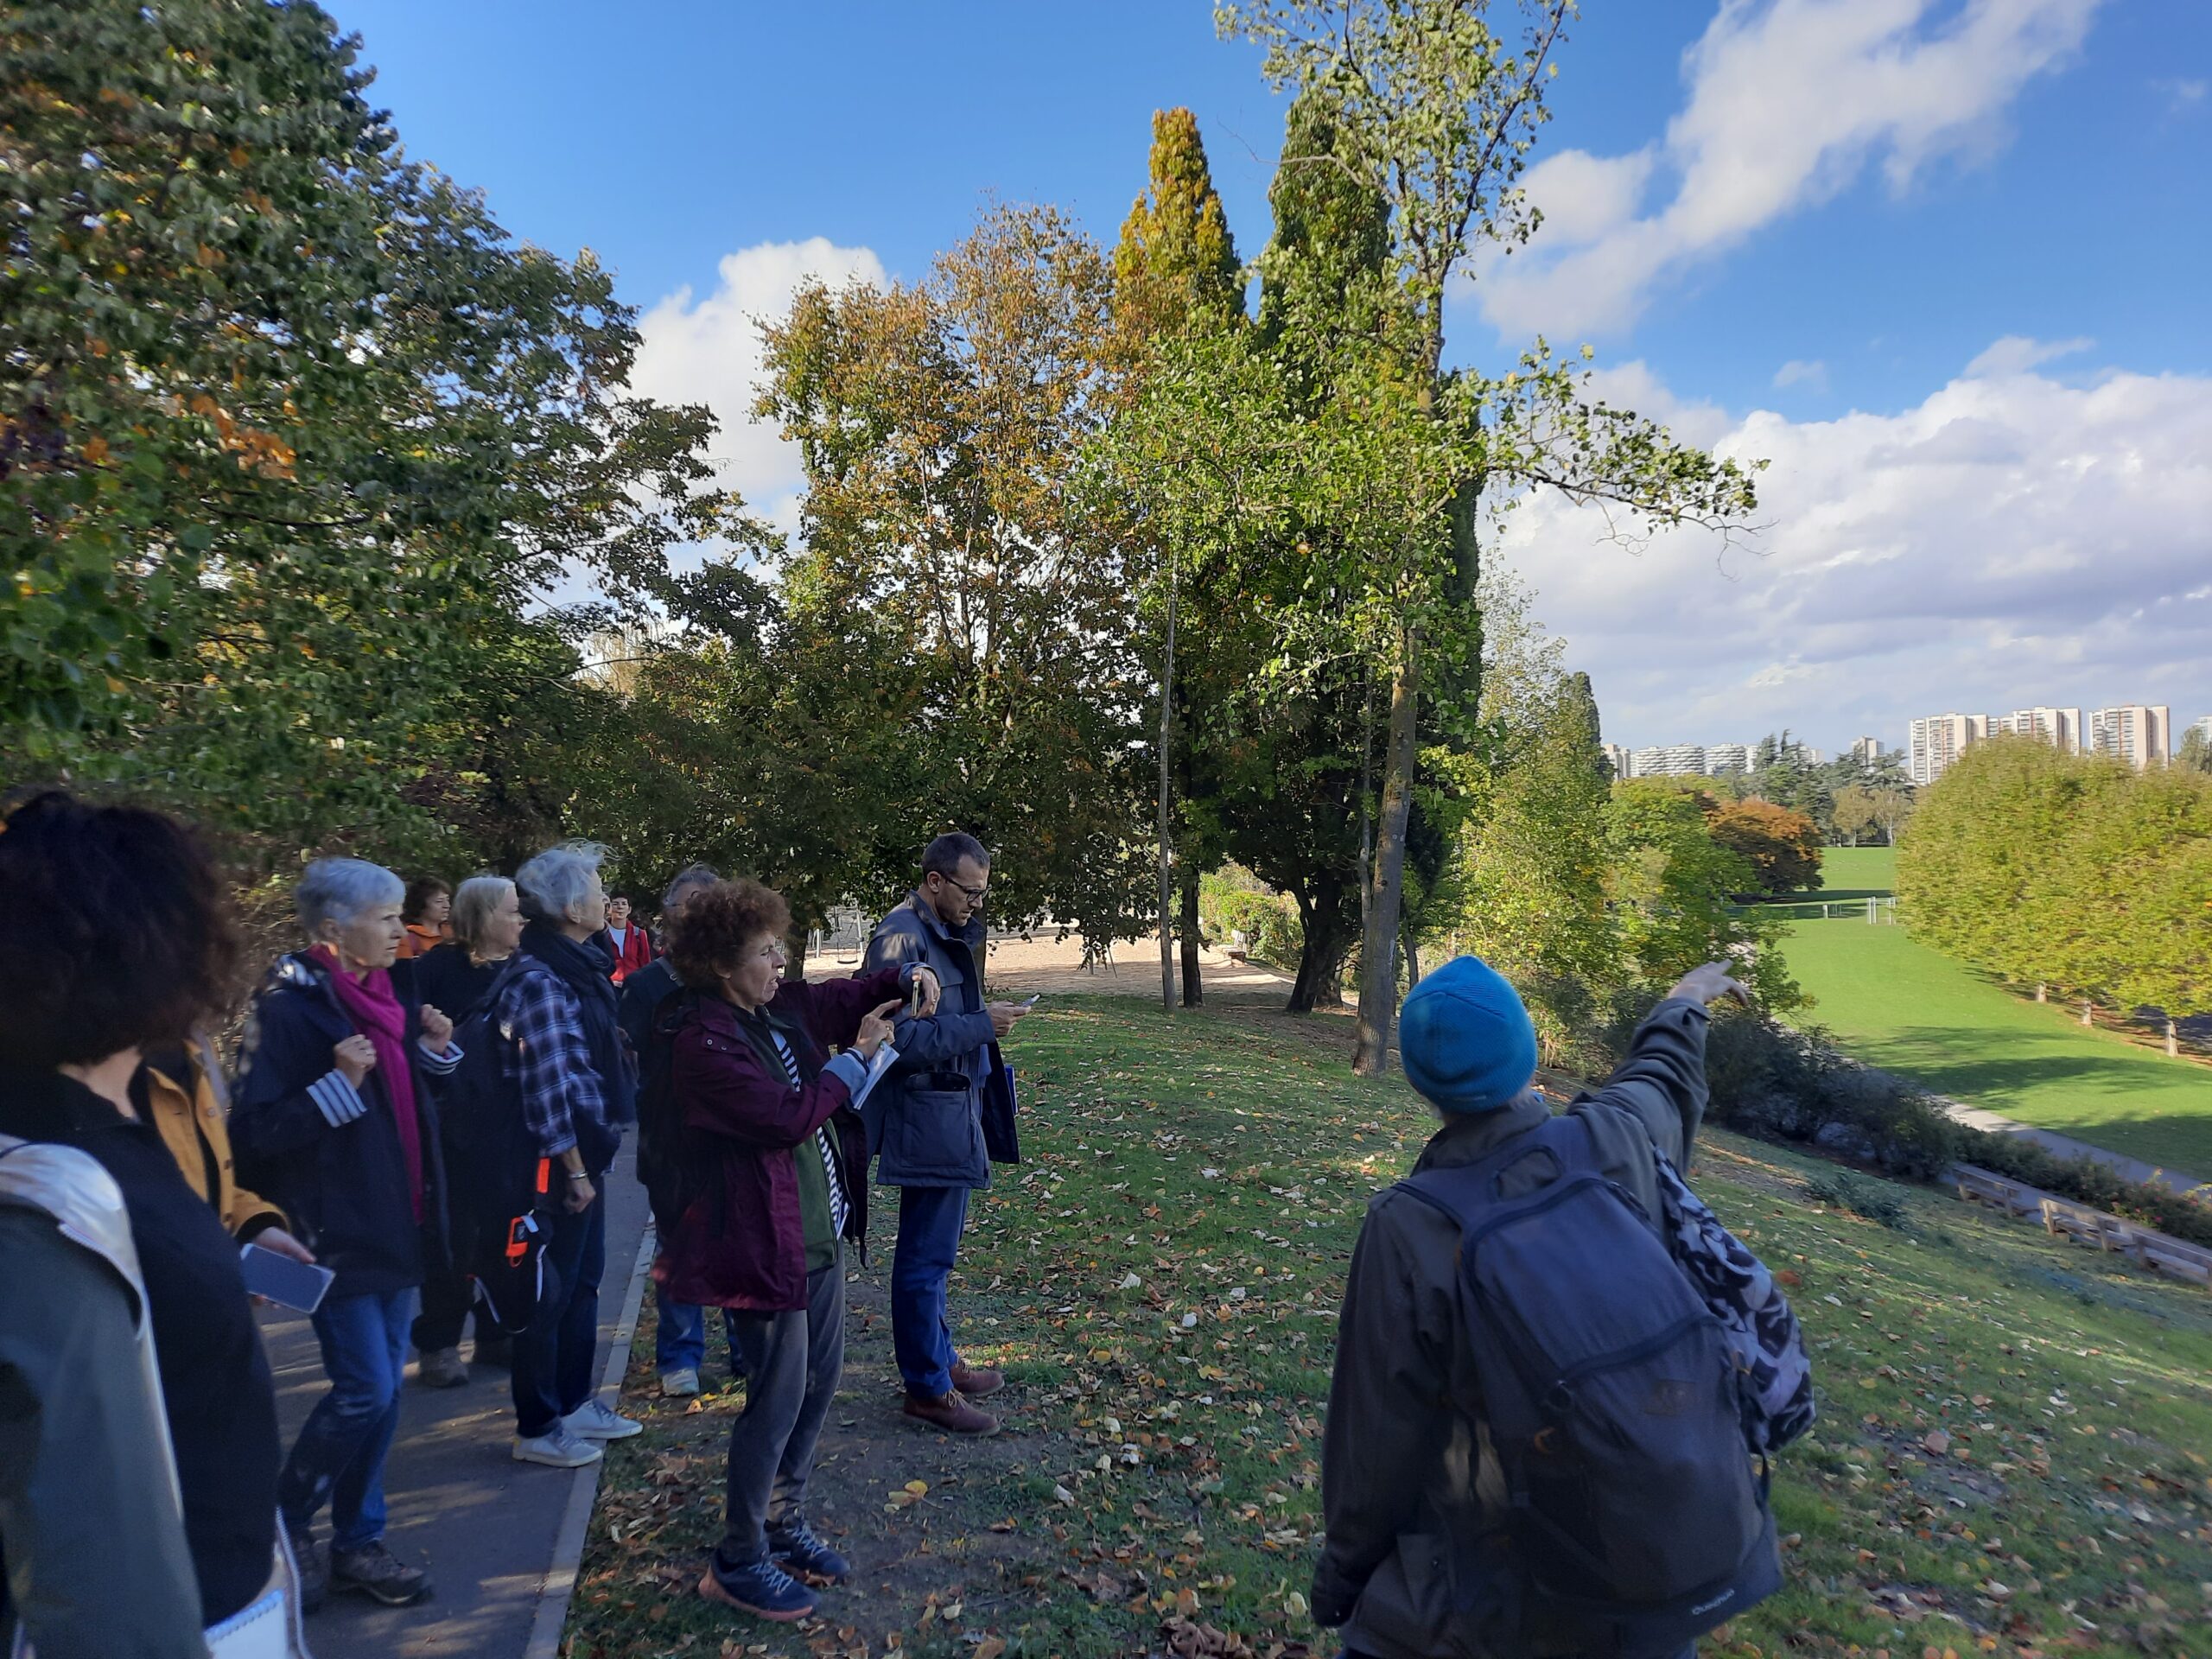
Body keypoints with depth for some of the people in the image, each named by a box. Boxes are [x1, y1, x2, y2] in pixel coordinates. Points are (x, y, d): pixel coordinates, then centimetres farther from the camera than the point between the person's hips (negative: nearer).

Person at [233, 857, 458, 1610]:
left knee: (383, 1389, 13)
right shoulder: (290, 1008, -14)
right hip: (337, 1232, -8)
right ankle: (286, 1525, 20)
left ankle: (358, 1542, 26)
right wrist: (338, 1085, -27)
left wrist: (434, 1051, 0)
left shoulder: (383, 998, 9)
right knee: (364, 1391, -5)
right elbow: (254, 1130, -17)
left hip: (394, 1225, 8)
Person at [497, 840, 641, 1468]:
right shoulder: (539, 980, -20)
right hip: (561, 1157, -9)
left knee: (584, 1279, 19)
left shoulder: (577, 965, 9)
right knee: (551, 1291, 4)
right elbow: (546, 1085, -21)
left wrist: (592, 1158, 16)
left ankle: (573, 1402, 33)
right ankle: (537, 1428, 18)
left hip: (586, 1148, 9)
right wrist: (573, 1169, -18)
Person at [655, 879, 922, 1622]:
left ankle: (783, 1522, 36)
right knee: (779, 1397, 1)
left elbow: (847, 996, 19)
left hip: (820, 1231, 9)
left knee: (820, 1378, 18)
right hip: (765, 1244, -9)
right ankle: (739, 1561, 20)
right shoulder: (706, 1042, -20)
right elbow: (788, 1117, -25)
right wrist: (857, 1055, -15)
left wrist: (904, 978, -1)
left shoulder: (780, 1009, 4)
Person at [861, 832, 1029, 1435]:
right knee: (926, 1255, 1)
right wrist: (982, 1024, -21)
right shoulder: (902, 937, -18)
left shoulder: (947, 934, 12)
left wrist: (985, 1019, 5)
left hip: (952, 1112, 10)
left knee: (934, 1249, 20)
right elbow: (901, 1039, -23)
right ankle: (927, 1388, 14)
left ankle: (940, 1358, 34)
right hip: (926, 1119, -10)